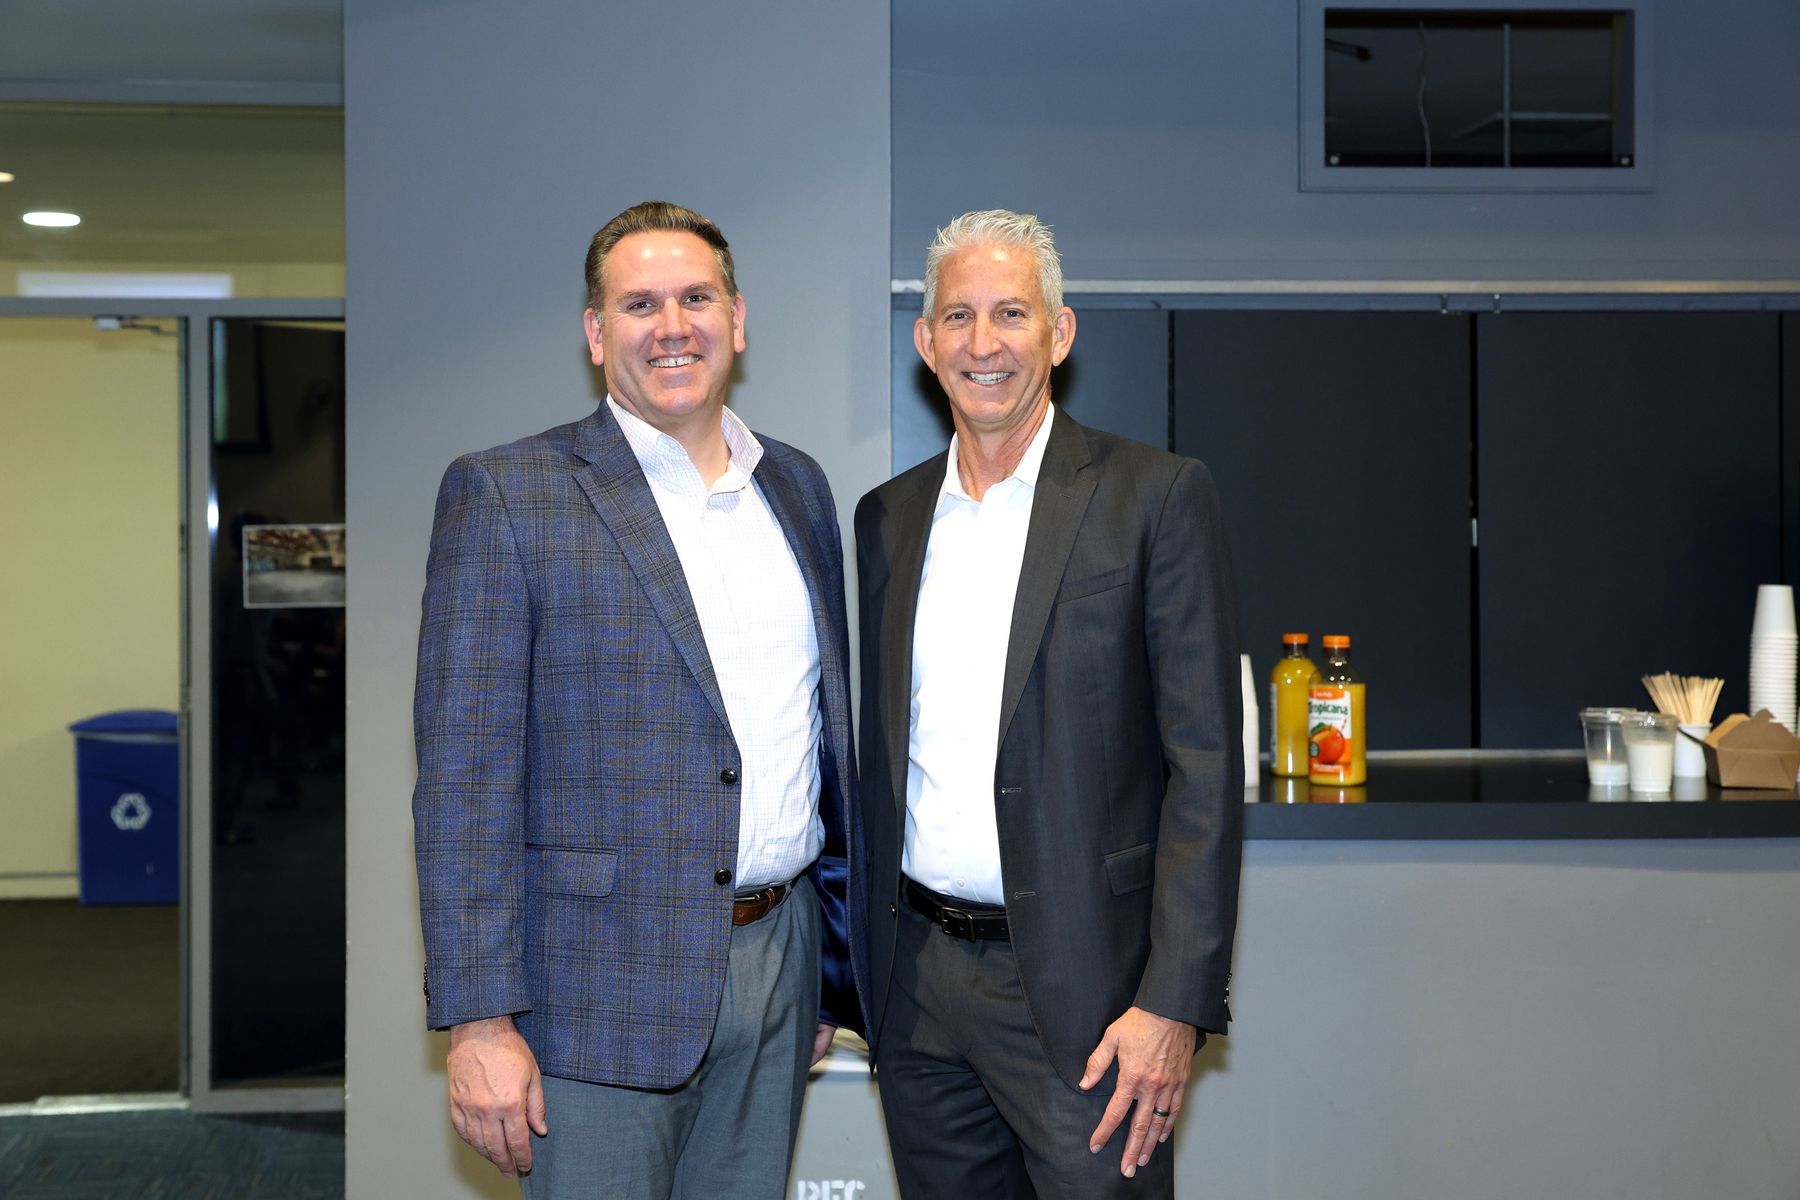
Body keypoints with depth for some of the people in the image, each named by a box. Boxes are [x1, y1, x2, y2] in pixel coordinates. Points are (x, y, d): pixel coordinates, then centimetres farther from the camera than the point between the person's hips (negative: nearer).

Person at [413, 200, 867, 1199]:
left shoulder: (797, 487, 11)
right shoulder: (505, 494, -6)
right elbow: (463, 772, -10)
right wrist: (478, 1019, -14)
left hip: (778, 965, 5)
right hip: (606, 985, -5)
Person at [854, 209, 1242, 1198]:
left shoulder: (1156, 496, -5)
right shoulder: (888, 517, 10)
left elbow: (1206, 763, -9)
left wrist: (1175, 1003, -14)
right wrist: (846, 973, 12)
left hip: (1078, 986, -4)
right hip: (919, 983, 5)